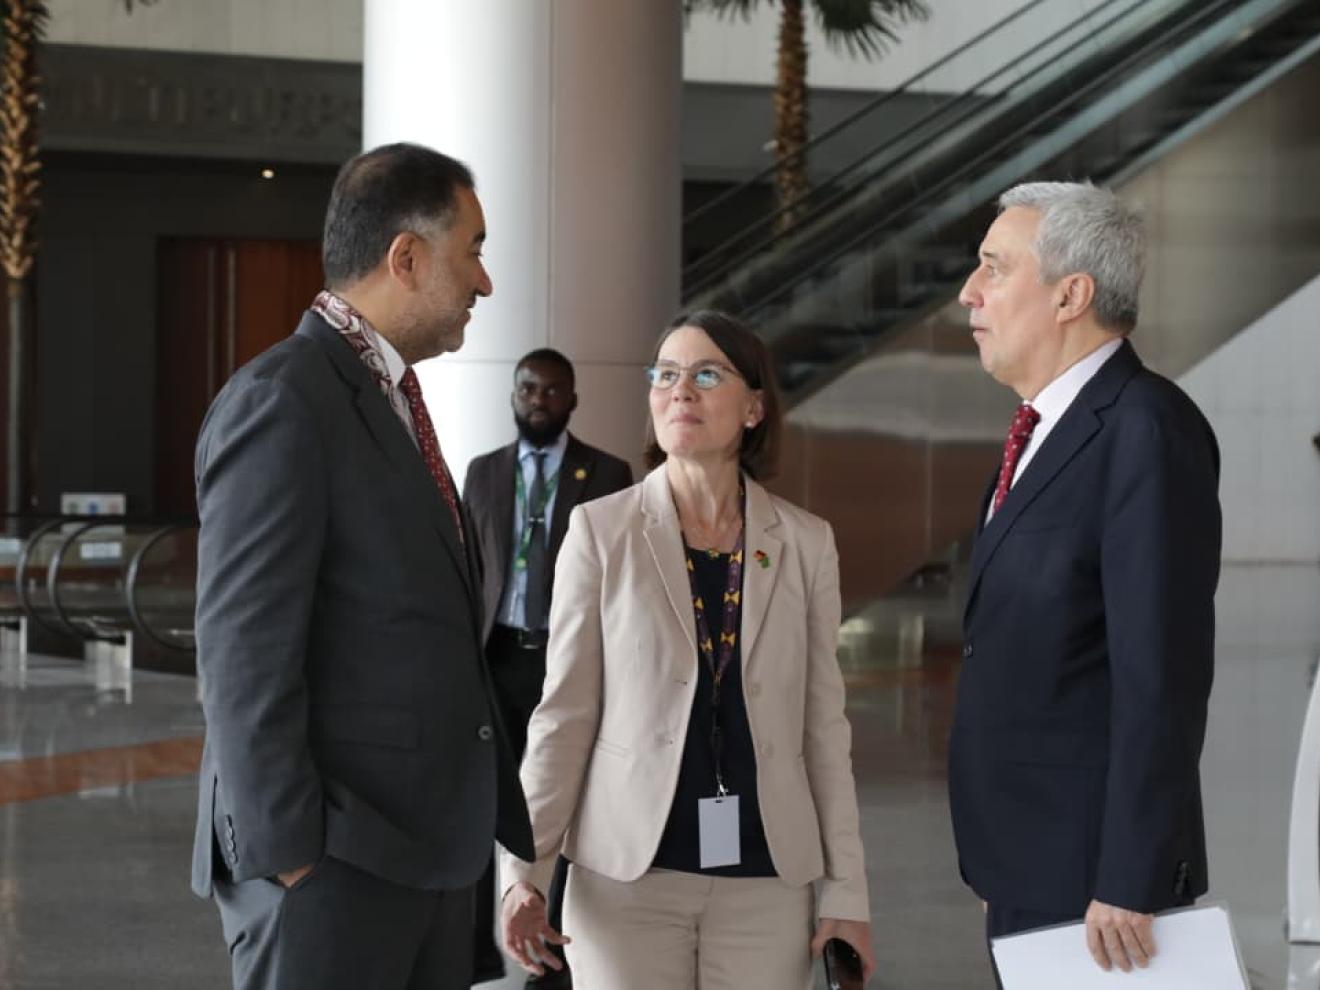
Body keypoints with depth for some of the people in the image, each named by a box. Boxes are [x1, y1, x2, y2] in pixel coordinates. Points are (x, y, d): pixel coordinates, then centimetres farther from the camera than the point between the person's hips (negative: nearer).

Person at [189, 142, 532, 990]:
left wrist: (509, 816, 16)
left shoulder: (392, 403, 18)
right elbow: (244, 650, -17)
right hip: (330, 864, -9)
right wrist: (286, 857, -19)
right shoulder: (280, 401, -12)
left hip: (427, 852, 9)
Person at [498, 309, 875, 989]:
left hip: (766, 879, 1)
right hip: (628, 875, -1)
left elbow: (823, 725, 6)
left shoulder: (806, 543, 5)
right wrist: (524, 870, -5)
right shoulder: (601, 530, 1)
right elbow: (565, 712, 1)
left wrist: (846, 891, 4)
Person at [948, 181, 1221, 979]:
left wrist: (1130, 884, -22)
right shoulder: (1046, 432, 14)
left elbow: (1163, 673, -20)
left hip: (1093, 875, -8)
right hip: (1030, 870, 8)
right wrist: (1003, 870, 14)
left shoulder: (1145, 429, -15)